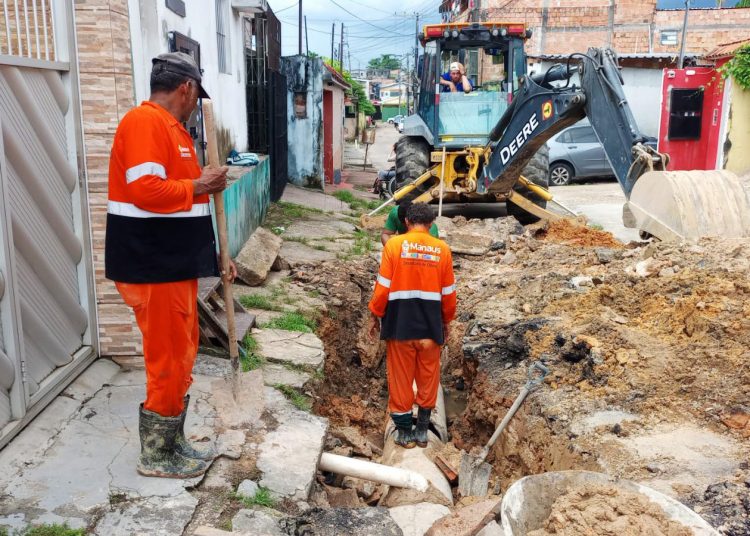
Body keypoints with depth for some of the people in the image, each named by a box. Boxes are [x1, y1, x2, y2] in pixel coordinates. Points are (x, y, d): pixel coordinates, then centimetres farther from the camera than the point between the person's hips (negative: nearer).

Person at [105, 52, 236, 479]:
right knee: (168, 360, -1)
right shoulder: (144, 122, -14)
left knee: (181, 357, 16)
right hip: (154, 269, -10)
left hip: (176, 264, 10)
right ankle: (156, 456, 14)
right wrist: (199, 185, -13)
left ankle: (173, 444, 29)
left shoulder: (173, 128, 18)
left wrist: (213, 253, 18)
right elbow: (146, 190, -28)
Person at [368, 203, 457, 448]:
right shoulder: (442, 249, 0)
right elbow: (448, 292, 4)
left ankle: (404, 432, 18)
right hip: (430, 325, 2)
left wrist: (374, 316, 4)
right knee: (428, 378, 14)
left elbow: (383, 286, -7)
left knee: (401, 378, 10)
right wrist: (447, 320, 18)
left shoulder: (394, 244, -6)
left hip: (400, 324, -1)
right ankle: (422, 431, 23)